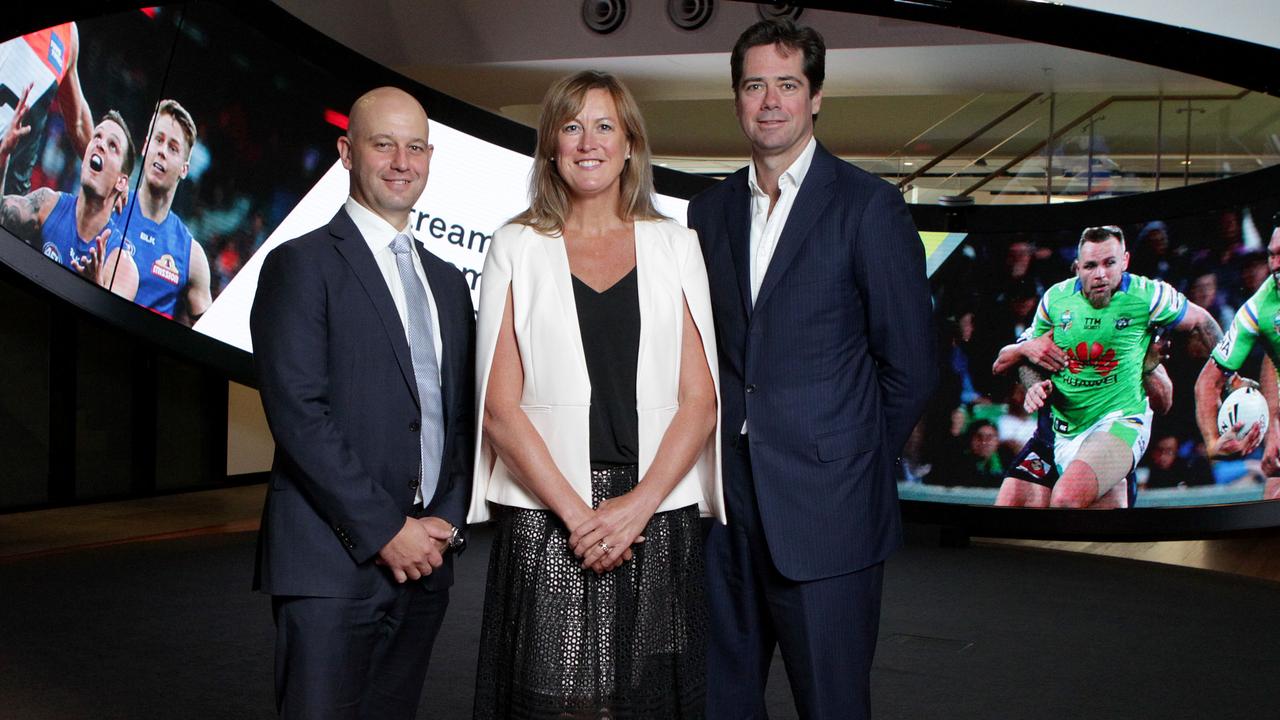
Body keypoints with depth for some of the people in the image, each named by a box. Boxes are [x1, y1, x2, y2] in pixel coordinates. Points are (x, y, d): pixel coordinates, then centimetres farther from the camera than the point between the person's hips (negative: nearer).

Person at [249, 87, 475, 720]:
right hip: (332, 560, -6)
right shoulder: (301, 265, -4)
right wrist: (385, 531, -15)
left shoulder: (446, 281, 17)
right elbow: (298, 413, -13)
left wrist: (447, 521, 0)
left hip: (424, 558, 6)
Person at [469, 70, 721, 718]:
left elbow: (700, 401, 3)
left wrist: (638, 505, -9)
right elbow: (501, 407, -1)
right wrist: (576, 512, -10)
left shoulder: (674, 247, 9)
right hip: (544, 524, -1)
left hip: (658, 523, 1)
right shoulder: (516, 248, 6)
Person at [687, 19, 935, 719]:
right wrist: (724, 453, 5)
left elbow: (909, 365, -3)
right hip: (727, 502, 5)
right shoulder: (709, 209, 11)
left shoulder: (868, 204, -5)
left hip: (824, 504, -5)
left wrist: (856, 461, 2)